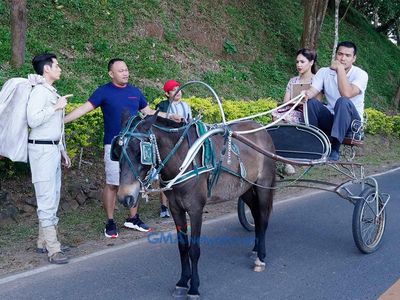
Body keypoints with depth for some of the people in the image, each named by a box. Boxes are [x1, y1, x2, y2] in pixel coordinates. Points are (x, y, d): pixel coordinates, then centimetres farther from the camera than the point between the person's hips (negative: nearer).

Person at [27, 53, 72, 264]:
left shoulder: (51, 92, 16)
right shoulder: (39, 91, -11)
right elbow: (33, 120, -24)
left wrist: (62, 151, 21)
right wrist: (56, 107, -18)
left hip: (53, 149, 10)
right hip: (42, 149, -10)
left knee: (53, 197, 13)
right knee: (47, 199, -8)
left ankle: (44, 242, 22)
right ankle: (53, 249, -6)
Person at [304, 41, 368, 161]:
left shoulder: (361, 74, -10)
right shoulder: (324, 72, 2)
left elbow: (347, 94, -28)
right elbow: (312, 91, -12)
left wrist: (340, 68, -23)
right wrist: (306, 94, -36)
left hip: (352, 122, -3)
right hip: (330, 120, 3)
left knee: (343, 102, -35)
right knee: (311, 102, -23)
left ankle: (334, 149, -33)